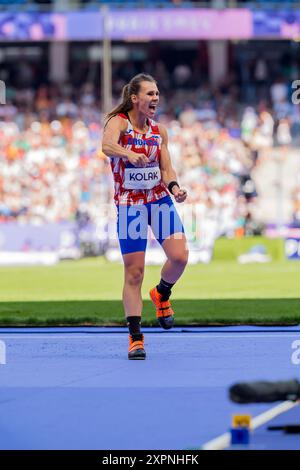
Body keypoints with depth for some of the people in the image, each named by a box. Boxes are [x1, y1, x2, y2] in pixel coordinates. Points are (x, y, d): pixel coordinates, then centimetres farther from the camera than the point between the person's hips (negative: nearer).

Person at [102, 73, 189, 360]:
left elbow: (166, 168, 12)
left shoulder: (159, 131, 6)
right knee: (133, 271, -4)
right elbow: (107, 145, -33)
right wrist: (128, 154, -54)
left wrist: (174, 187, -9)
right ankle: (135, 337, 5)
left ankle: (162, 294, 18)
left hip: (159, 199, 4)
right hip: (129, 204, -4)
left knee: (179, 256, -14)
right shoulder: (118, 122, -11)